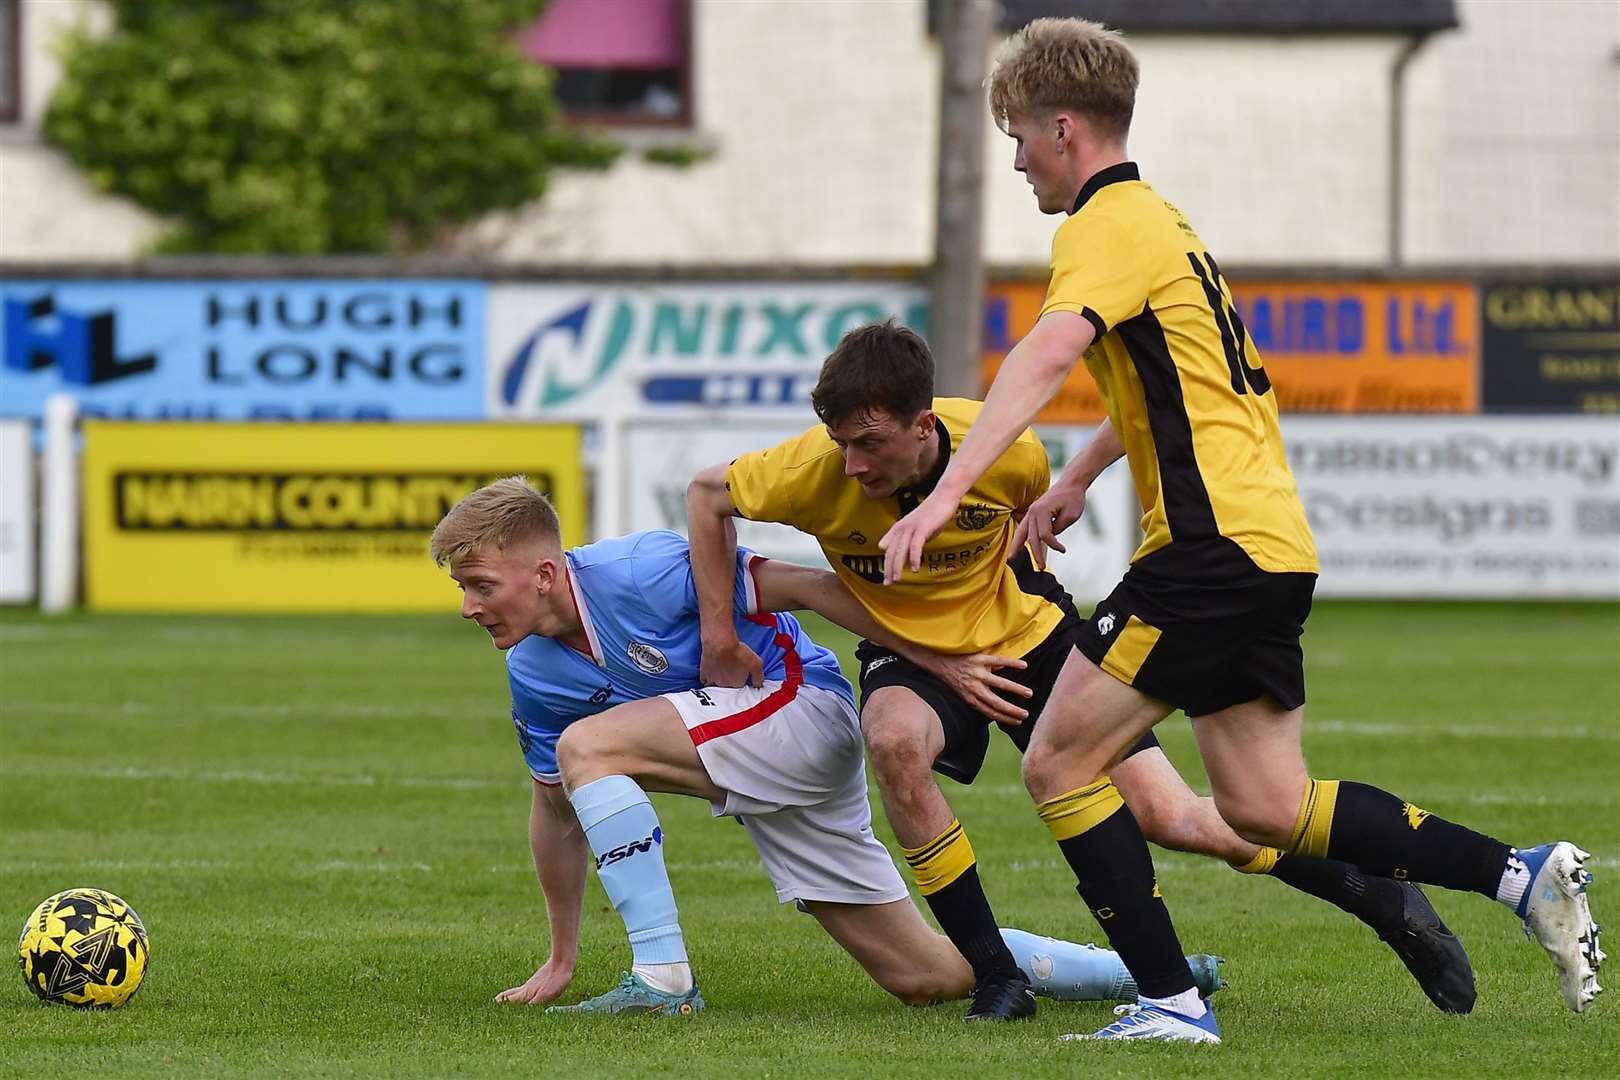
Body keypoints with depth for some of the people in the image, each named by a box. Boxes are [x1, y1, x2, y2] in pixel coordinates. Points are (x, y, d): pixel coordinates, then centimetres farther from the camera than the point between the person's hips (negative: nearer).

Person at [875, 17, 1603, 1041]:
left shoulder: (1107, 224, -9)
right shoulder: (1157, 219, 23)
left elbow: (1047, 354, -28)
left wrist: (948, 491, -36)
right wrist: (1078, 477, 40)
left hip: (1215, 541, -10)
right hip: (1271, 544, 10)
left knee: (1060, 762, -7)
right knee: (1267, 807, 11)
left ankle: (1170, 1000, -8)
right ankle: (1523, 874, 8)